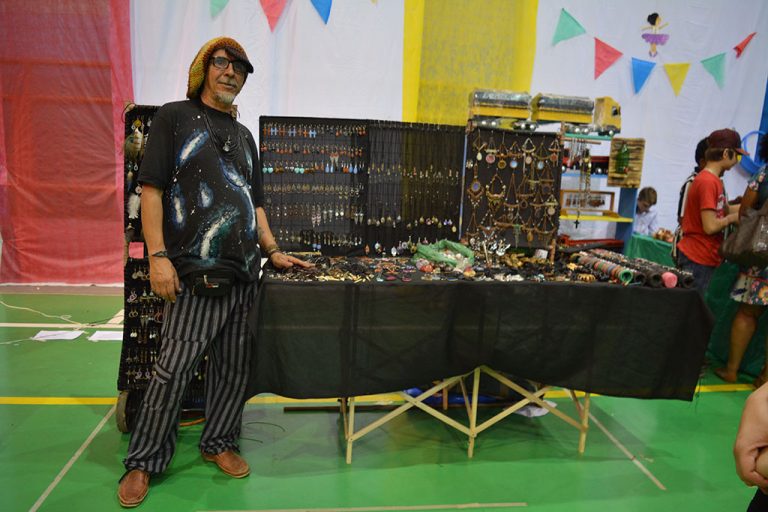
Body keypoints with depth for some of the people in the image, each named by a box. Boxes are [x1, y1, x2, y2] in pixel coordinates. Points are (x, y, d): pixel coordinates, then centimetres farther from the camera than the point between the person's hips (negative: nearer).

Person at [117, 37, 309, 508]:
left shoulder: (244, 135, 20)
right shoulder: (175, 117, 3)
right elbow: (151, 189, -4)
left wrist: (273, 251, 13)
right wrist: (158, 256, -13)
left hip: (244, 274, 6)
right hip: (195, 274, -5)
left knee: (234, 366, 10)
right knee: (174, 370, -2)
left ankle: (219, 443, 27)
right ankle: (144, 462, 14)